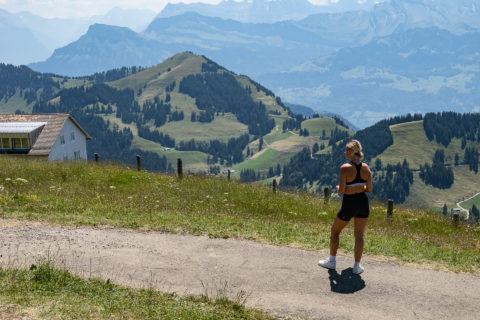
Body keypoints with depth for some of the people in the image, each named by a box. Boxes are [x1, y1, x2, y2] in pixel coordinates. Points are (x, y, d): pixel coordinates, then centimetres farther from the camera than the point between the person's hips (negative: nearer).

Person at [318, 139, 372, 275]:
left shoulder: (345, 168, -18)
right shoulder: (366, 168, -2)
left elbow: (341, 191, -19)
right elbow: (369, 189, 4)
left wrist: (338, 188, 3)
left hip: (349, 205, -4)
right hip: (363, 203, 4)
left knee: (335, 231, 17)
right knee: (359, 235, 12)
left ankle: (332, 261, 25)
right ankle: (357, 266, 13)